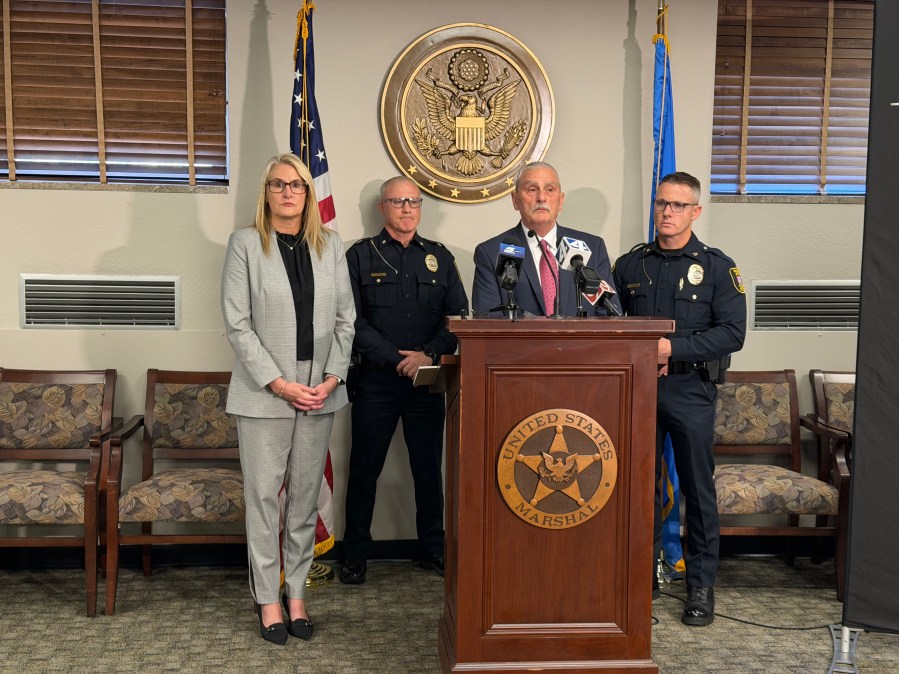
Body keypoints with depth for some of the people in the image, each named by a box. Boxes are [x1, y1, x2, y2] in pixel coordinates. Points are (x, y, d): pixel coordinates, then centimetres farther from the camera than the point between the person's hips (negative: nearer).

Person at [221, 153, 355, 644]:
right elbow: (237, 323, -7)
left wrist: (332, 377, -5)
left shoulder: (330, 246, 8)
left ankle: (297, 593, 20)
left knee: (306, 496, 9)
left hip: (320, 390, 3)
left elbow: (345, 318, 7)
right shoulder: (245, 243, -2)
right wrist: (278, 383, -12)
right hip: (265, 391, -3)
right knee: (264, 495, 3)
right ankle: (267, 599, 14)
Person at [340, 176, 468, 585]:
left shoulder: (439, 257, 11)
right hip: (375, 380, -2)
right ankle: (355, 555, 17)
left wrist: (429, 355, -12)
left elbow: (458, 317, 4)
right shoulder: (361, 256, 3)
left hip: (427, 379, 2)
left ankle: (433, 550, 22)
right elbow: (353, 320, -5)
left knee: (429, 467, 9)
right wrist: (397, 359, -13)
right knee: (365, 469, 5)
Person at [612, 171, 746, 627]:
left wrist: (673, 348, -16)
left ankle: (701, 587, 13)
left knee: (698, 489, 3)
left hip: (690, 389, -3)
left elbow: (732, 333, -8)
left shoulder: (717, 267, 1)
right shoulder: (629, 265, 11)